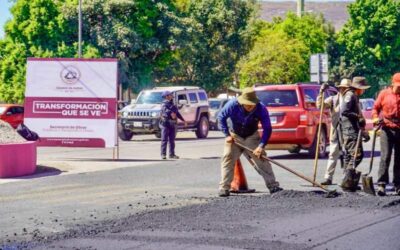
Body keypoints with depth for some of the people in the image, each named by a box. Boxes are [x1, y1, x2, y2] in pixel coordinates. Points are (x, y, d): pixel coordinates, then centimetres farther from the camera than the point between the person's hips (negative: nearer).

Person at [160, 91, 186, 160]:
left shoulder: (172, 104, 18)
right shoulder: (164, 104, -8)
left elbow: (177, 113, 29)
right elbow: (165, 110, -31)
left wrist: (183, 120, 29)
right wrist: (171, 113, -50)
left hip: (173, 125, 7)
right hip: (165, 124, -7)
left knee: (172, 140, 9)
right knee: (164, 140, -7)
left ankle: (172, 154, 14)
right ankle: (163, 154, -7)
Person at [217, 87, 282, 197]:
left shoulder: (261, 109, -26)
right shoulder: (232, 105, -26)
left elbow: (267, 129, -20)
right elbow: (221, 117, -8)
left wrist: (261, 146, -30)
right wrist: (227, 134, -12)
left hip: (252, 137, 0)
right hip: (234, 136, 0)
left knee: (261, 159, -7)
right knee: (228, 159, -9)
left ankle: (273, 186, -3)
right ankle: (224, 188, -5)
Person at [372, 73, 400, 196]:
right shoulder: (384, 94, 2)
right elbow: (376, 107, 9)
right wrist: (375, 118, -8)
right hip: (387, 129, -2)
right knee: (385, 157, -11)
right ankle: (381, 184, -13)